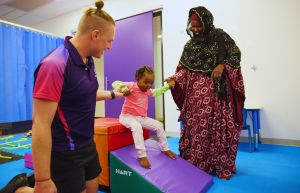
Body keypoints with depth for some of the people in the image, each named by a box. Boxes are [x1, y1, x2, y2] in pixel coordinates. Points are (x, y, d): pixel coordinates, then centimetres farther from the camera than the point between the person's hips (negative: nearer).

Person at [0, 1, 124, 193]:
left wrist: (113, 94, 26)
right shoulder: (55, 65, -25)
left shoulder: (88, 61, 2)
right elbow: (41, 125, -25)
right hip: (65, 154, -8)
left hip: (87, 146, 9)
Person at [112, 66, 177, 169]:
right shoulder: (131, 86, -16)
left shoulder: (147, 90, 7)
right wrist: (122, 89, -44)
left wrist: (168, 86, 18)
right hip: (127, 116, -8)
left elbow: (156, 92, 27)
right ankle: (141, 155, -36)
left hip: (142, 117, 8)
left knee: (158, 125, 6)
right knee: (136, 126, -40)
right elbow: (115, 83, -22)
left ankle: (165, 149, 22)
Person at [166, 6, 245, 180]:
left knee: (219, 126, -1)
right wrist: (175, 78, -12)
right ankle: (195, 164, 12)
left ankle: (221, 166, 14)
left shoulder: (219, 36, 4)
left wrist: (222, 65, -13)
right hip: (196, 92, 2)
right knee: (195, 126, 0)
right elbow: (184, 69, 7)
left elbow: (235, 54, 5)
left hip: (217, 90, -2)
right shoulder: (189, 45, 11)